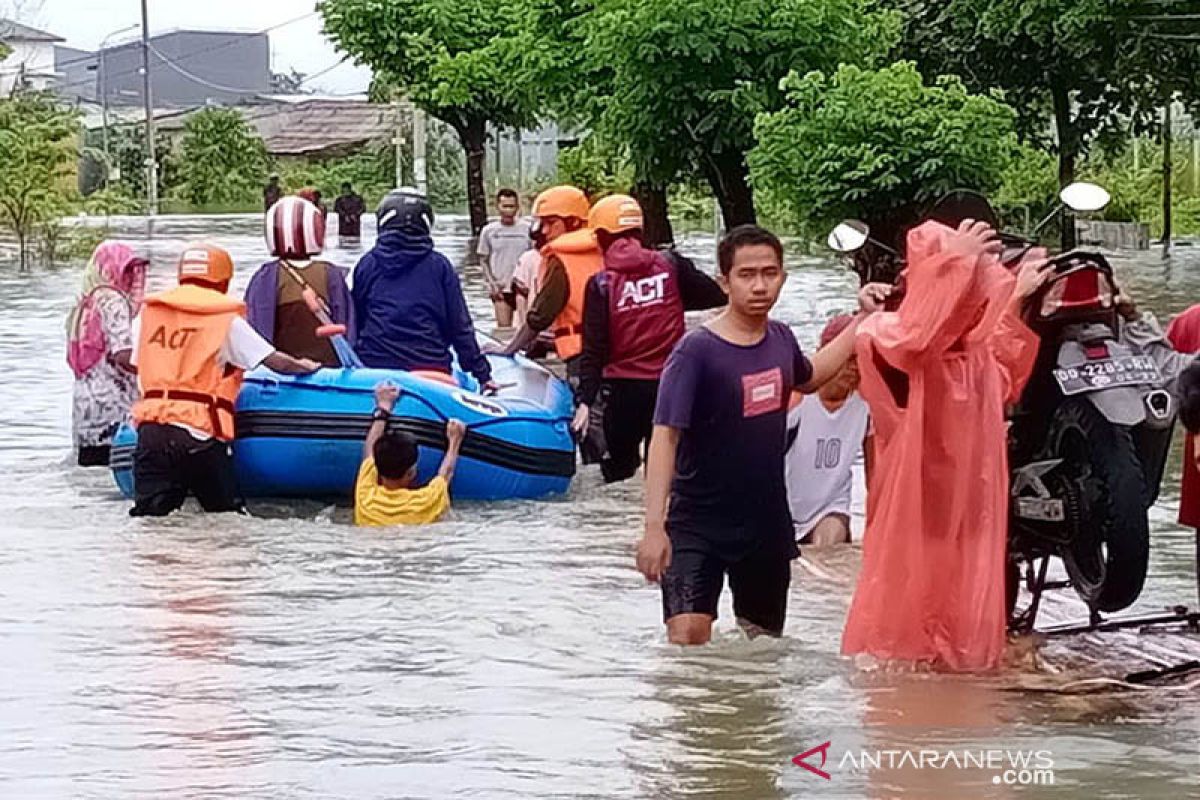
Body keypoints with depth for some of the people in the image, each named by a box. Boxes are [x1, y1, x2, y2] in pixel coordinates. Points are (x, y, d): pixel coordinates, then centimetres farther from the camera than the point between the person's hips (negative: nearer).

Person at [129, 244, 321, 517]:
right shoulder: (227, 320, 3)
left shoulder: (147, 314, 14)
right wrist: (305, 367, 24)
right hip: (199, 434, -3)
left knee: (148, 513, -4)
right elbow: (276, 362, 4)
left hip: (150, 429, 3)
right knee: (226, 515, 7)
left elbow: (137, 365, 19)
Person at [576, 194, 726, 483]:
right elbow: (717, 296, 1)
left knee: (619, 465, 13)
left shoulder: (601, 284, -7)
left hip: (624, 387, -2)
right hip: (670, 382, 2)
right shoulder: (671, 265, -2)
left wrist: (587, 400, -9)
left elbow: (594, 349, -10)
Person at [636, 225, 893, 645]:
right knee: (687, 638, -21)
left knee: (765, 641, 17)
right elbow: (665, 436, -22)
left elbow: (808, 377, 26)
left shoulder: (780, 338, 1)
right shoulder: (696, 350, -18)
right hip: (698, 526, -6)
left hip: (767, 522, 6)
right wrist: (654, 526, -31)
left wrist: (864, 318, 21)